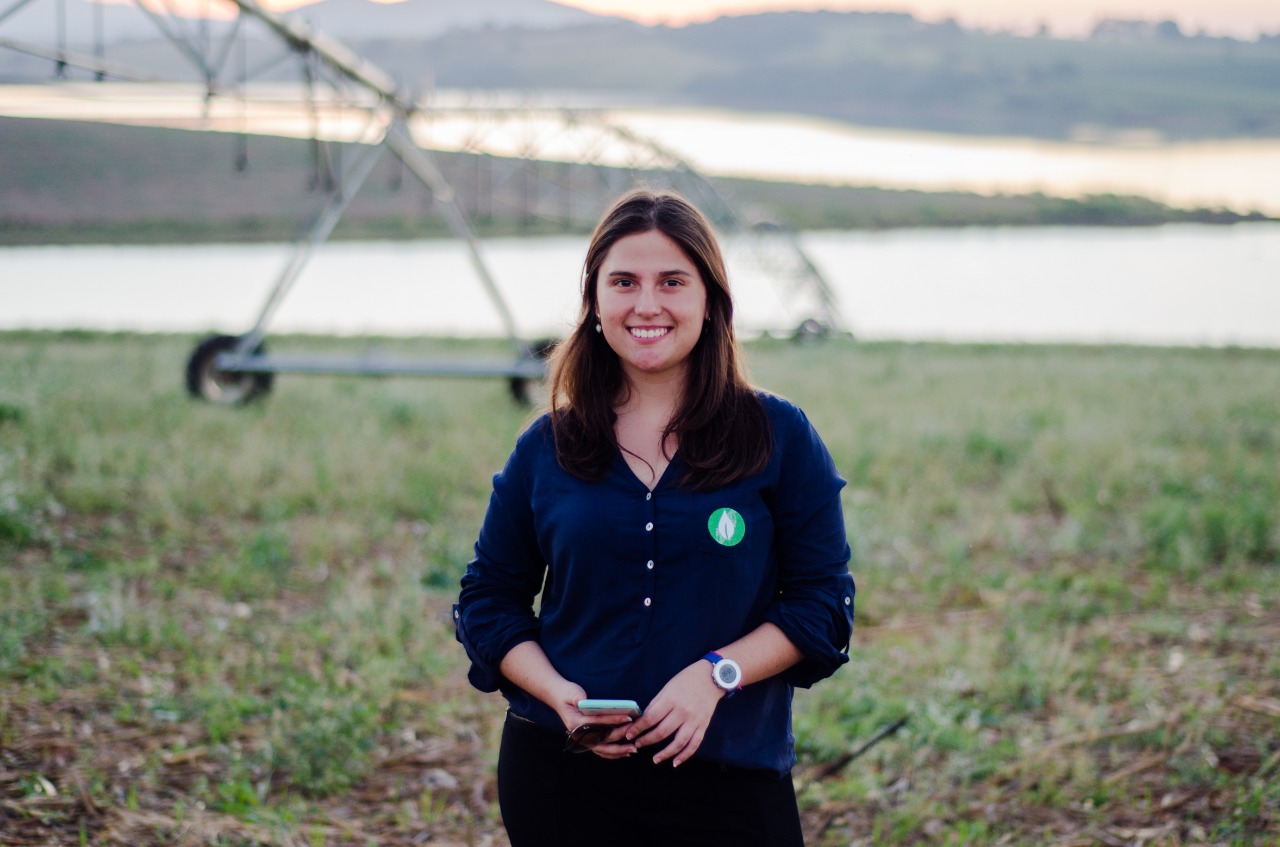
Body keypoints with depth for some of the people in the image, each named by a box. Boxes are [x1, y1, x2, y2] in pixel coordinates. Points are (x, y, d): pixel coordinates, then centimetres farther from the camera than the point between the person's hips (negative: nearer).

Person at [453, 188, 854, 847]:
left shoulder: (780, 438, 1)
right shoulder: (545, 449, 6)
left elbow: (823, 602, 0)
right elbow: (488, 600, 10)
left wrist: (716, 674, -15)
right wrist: (556, 693, -8)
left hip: (727, 777, -1)